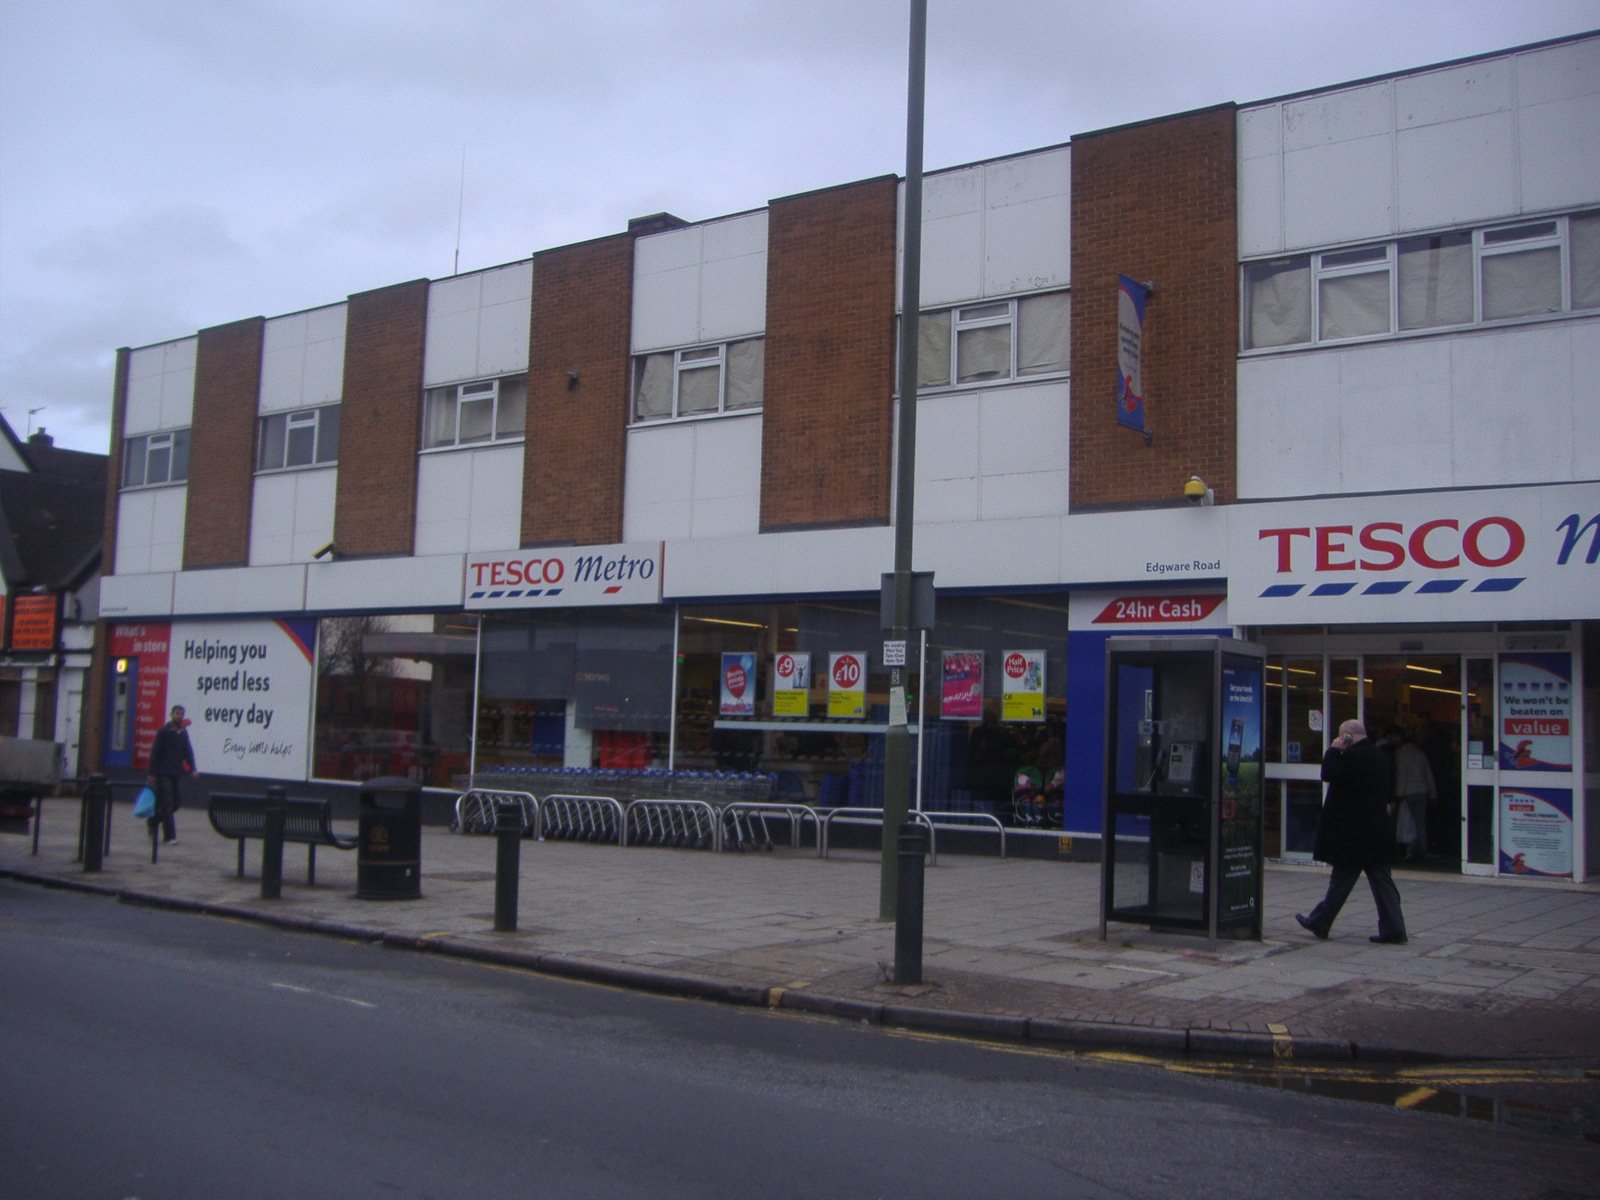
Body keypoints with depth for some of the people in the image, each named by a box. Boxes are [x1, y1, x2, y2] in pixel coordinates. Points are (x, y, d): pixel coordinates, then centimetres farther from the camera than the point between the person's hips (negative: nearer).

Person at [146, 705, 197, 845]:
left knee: (177, 802, 6)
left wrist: (192, 769, -2)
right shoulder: (163, 731, -7)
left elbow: (188, 751, 12)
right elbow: (154, 752, -8)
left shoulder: (183, 732, 11)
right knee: (167, 803, -7)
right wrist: (152, 773, -12)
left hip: (177, 774, 6)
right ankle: (169, 836, -5)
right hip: (163, 774, -6)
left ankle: (153, 821, 26)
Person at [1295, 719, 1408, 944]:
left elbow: (1329, 774, -18)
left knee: (1341, 879, 2)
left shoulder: (1354, 755, -17)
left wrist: (1334, 749, -7)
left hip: (1354, 833, -8)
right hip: (1377, 831, 8)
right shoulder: (1377, 755, 13)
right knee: (1381, 880, 6)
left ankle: (1320, 923, 13)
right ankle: (1393, 930, 4)